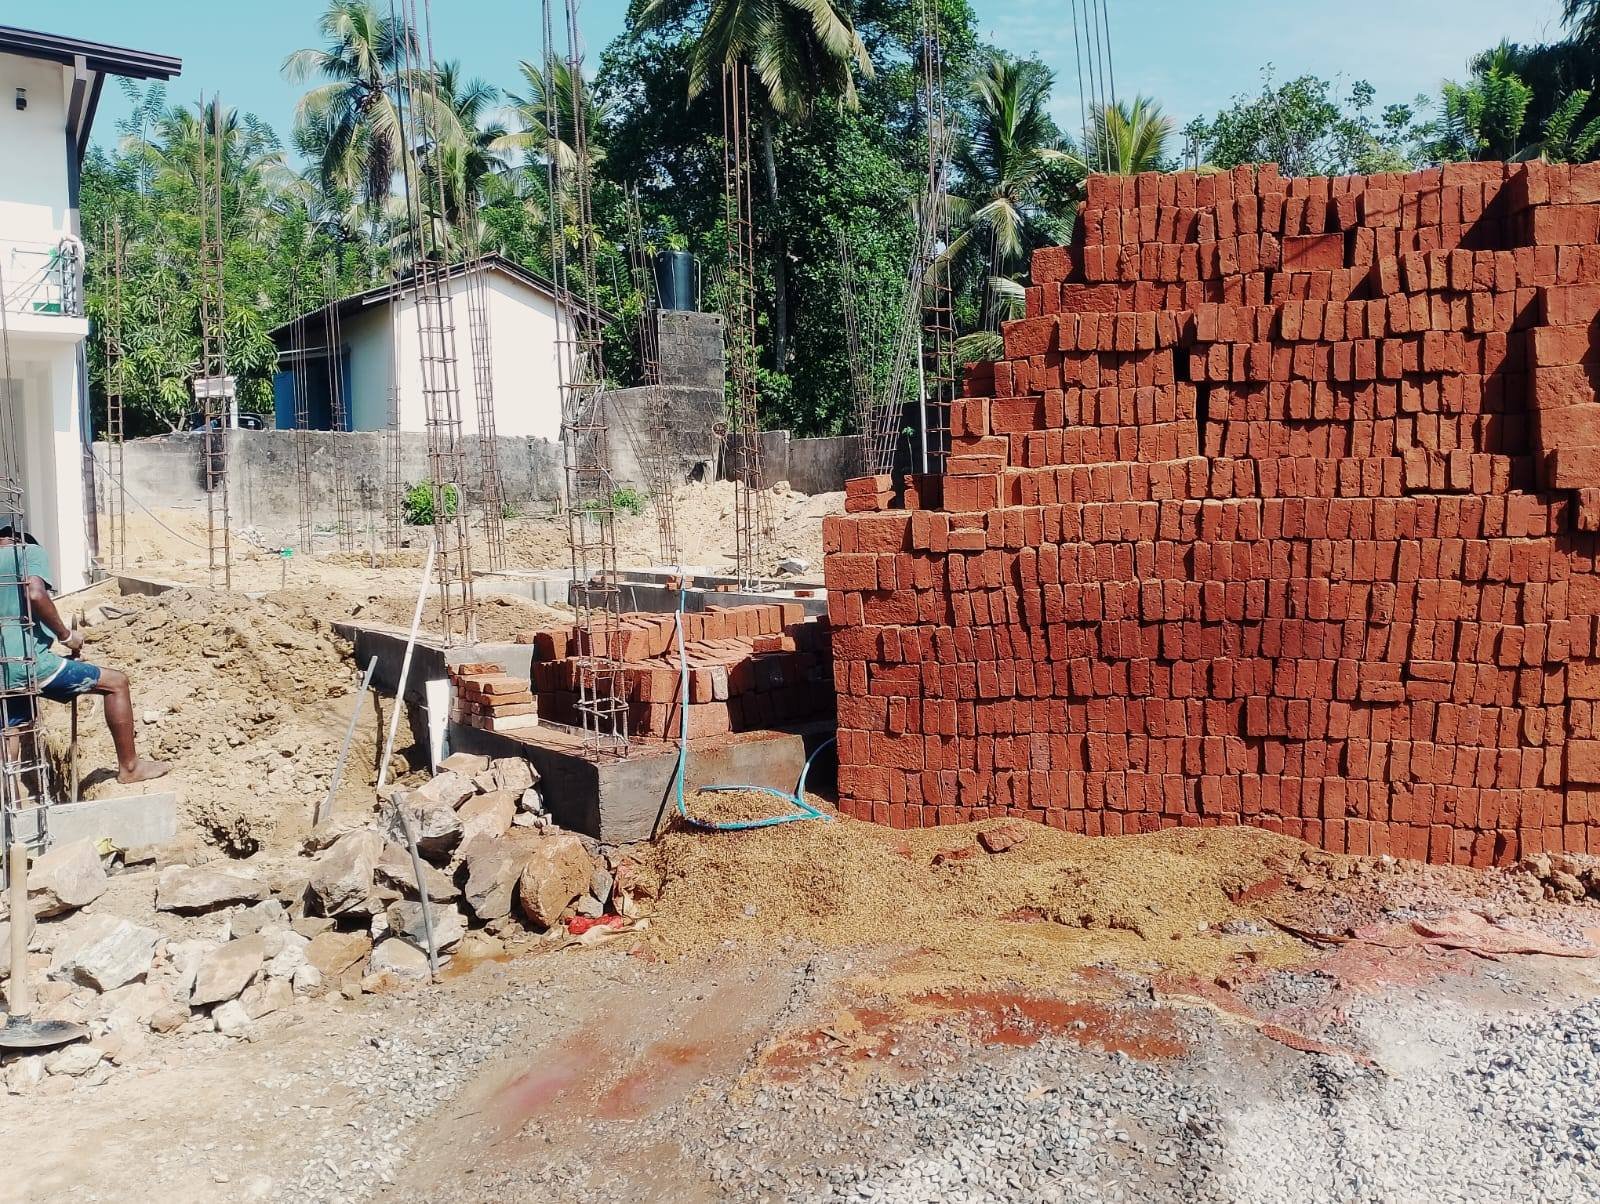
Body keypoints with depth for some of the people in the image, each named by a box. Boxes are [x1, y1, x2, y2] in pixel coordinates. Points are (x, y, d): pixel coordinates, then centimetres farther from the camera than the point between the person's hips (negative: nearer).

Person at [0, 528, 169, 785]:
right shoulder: (31, 552, 2)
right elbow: (35, 594, -18)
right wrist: (66, 635, -7)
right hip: (28, 661, -8)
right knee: (116, 682, 6)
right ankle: (129, 766, 9)